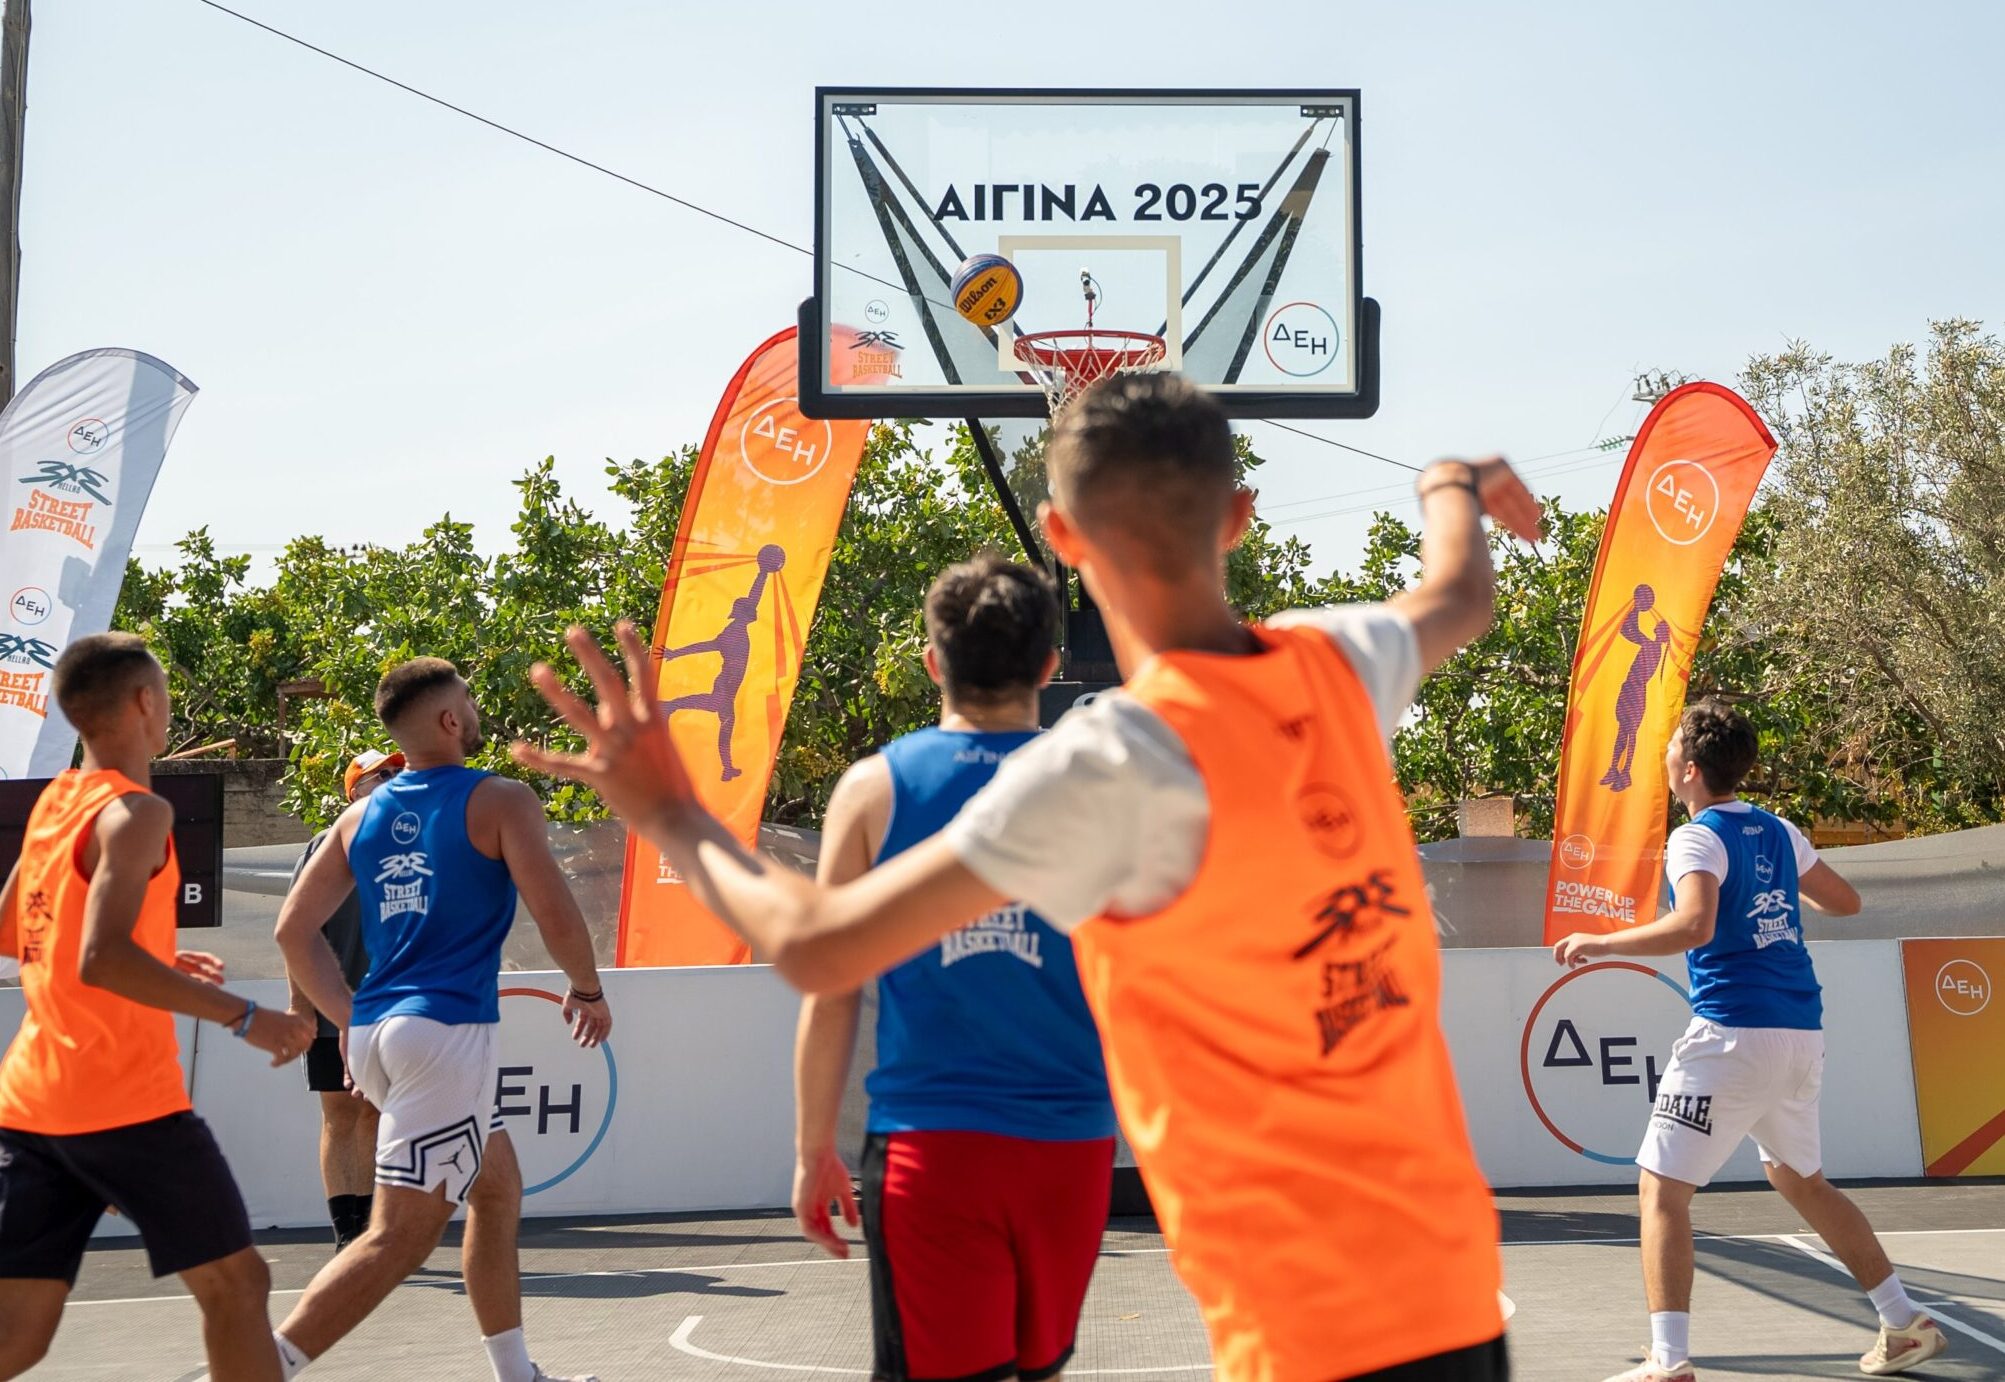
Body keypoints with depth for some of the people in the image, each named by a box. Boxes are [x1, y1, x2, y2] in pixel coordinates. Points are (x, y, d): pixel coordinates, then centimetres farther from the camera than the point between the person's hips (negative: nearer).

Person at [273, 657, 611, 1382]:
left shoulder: (363, 814, 13)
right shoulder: (499, 800, -4)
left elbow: (294, 927, 11)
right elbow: (557, 918, -11)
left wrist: (351, 1019, 16)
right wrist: (587, 991, 7)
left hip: (375, 1032, 8)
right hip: (446, 1031, -8)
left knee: (499, 1188, 21)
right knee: (399, 1238, -6)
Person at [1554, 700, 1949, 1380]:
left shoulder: (1697, 837, -9)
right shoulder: (1778, 831, 13)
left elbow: (1693, 926, -26)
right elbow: (1845, 901, 25)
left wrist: (1599, 942, -16)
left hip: (1734, 1035, -8)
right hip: (1802, 1033, 8)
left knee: (1662, 1188, -4)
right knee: (1800, 1178, 26)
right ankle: (1906, 1324, 30)